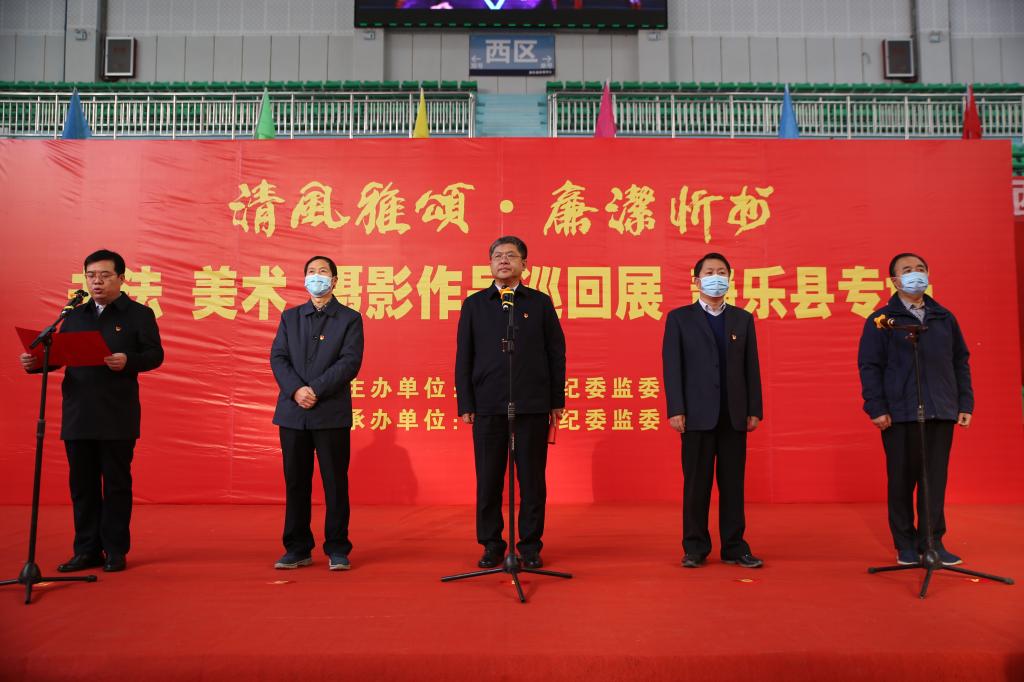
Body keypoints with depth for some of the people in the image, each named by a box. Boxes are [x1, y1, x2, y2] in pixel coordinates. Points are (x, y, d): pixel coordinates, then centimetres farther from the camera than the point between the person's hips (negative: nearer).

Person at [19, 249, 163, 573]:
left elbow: (154, 354, -6)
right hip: (77, 416, 5)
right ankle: (87, 550, 18)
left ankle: (115, 550, 12)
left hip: (117, 418, -4)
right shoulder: (74, 316, 17)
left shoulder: (139, 314, 2)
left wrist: (128, 361, -24)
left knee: (116, 484, 2)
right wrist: (35, 362, -6)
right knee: (82, 485, 9)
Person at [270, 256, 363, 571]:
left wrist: (316, 390, -16)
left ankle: (337, 550, 11)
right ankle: (298, 549, 17)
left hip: (331, 413, -3)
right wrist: (296, 390, -12)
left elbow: (350, 362, -7)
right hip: (293, 412, 3)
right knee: (295, 482, 7)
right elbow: (278, 357, 4)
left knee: (335, 483, 1)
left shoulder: (350, 318, 4)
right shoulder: (290, 317, 14)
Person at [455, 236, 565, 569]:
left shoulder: (540, 302, 8)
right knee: (488, 480, 5)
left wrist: (557, 400, 2)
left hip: (532, 406, 0)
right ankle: (492, 545, 18)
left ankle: (530, 546, 16)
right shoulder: (474, 304, 10)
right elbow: (463, 358, 7)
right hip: (488, 407, 1)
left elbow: (556, 352, 7)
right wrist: (465, 404, 1)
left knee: (532, 480, 4)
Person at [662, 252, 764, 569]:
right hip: (698, 414, -2)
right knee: (696, 483, 3)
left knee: (733, 483, 6)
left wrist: (754, 410, 2)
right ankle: (695, 548, 13)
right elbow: (672, 366, -2)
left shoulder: (743, 319, 12)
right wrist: (675, 410, -9)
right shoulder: (679, 318, 4)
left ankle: (734, 547, 16)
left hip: (734, 414, 2)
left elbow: (752, 367, 9)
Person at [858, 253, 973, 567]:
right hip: (899, 414, -3)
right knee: (902, 479, 3)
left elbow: (960, 362, 15)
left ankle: (932, 541, 15)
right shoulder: (881, 320, 1)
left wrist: (965, 403, 8)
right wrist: (876, 408, -9)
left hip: (941, 413, 3)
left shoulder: (944, 317, 14)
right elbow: (869, 366, -3)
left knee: (936, 479, 5)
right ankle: (905, 543, 14)